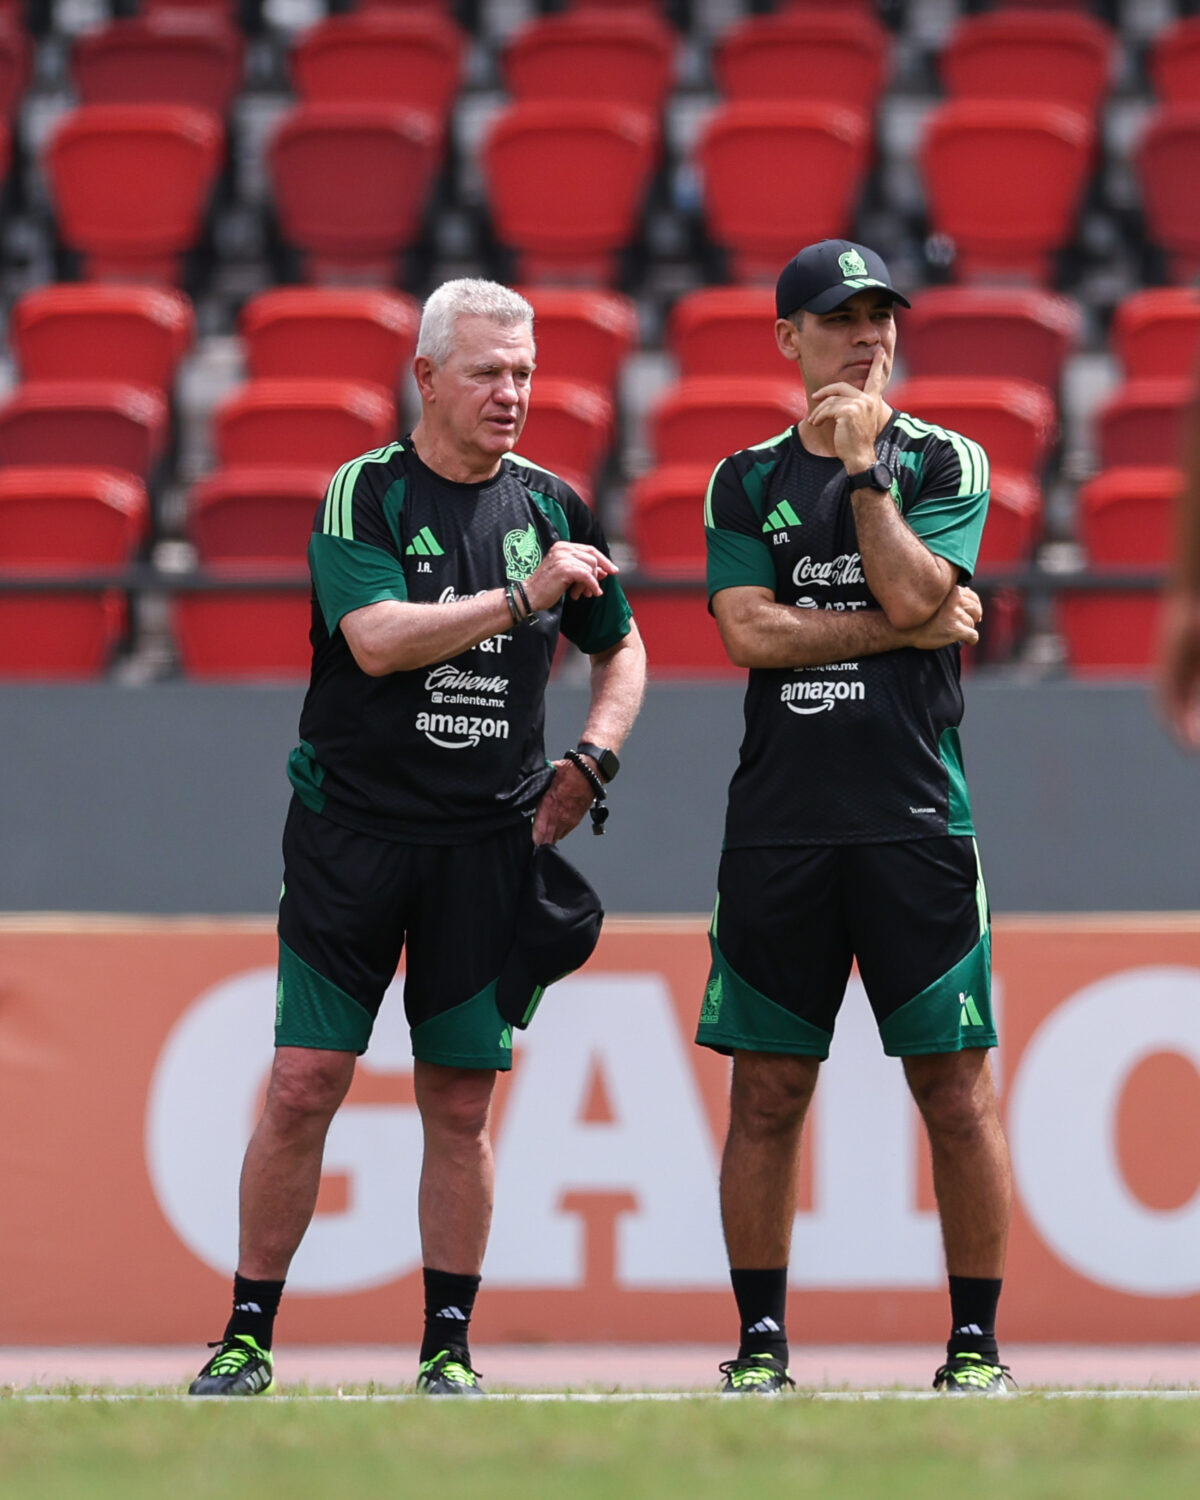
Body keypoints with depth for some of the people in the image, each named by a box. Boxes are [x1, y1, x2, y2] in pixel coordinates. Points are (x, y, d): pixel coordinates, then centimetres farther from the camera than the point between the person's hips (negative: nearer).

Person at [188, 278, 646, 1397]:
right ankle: (248, 1336, 3)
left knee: (461, 1101, 2)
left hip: (487, 843, 3)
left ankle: (448, 1348, 8)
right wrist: (524, 597, -19)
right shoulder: (366, 494, -3)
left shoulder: (551, 506, 10)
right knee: (305, 1084, -6)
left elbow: (621, 645, 24)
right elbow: (378, 638, -18)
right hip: (350, 830, -3)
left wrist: (590, 760, 9)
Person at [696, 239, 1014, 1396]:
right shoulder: (747, 483, 11)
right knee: (768, 1091, 3)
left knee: (956, 1092, -4)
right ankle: (761, 1336, 10)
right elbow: (750, 631, -3)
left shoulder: (945, 464, 7)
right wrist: (909, 629, -6)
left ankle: (976, 1341, 3)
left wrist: (864, 464, -6)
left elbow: (911, 592, -9)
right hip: (778, 823, 1)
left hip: (915, 817, -1)